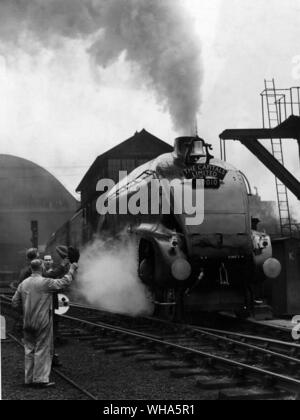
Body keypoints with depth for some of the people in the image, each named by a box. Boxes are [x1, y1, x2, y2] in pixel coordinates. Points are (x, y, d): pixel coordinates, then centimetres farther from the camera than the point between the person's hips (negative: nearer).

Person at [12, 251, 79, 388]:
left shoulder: (23, 283, 5)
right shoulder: (45, 283, -14)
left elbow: (15, 303, 8)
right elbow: (65, 282, -9)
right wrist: (73, 267, 3)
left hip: (27, 323, 6)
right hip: (42, 322, -6)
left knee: (29, 349, 12)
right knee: (42, 350, 0)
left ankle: (29, 379, 16)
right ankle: (41, 379, -1)